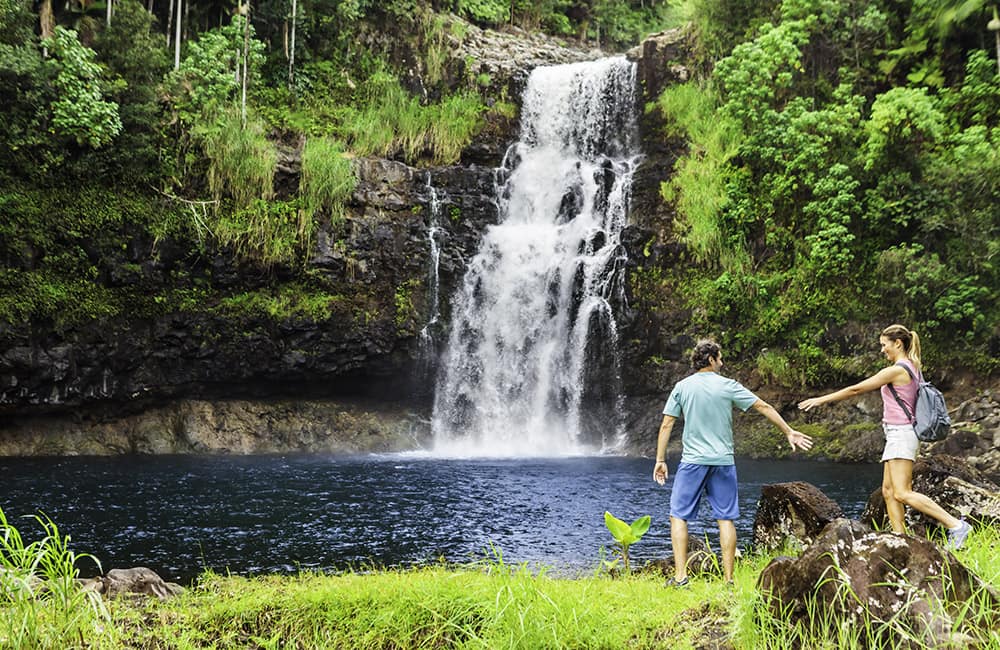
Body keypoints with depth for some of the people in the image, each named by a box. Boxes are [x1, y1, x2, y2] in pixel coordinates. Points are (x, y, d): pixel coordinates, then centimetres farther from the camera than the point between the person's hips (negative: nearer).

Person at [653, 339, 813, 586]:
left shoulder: (682, 387, 1)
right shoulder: (728, 386, 0)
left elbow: (667, 425, 1)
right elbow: (763, 407, 5)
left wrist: (660, 460, 7)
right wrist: (789, 432, 15)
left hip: (692, 461, -1)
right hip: (723, 462, 1)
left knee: (678, 515, 4)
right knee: (726, 519, 6)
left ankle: (680, 576, -5)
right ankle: (728, 578, 5)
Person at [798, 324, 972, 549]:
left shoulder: (896, 370, -14)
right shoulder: (911, 367, 14)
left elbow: (856, 389, -11)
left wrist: (821, 400, -7)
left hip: (901, 433, -10)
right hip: (898, 435, 10)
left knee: (902, 493, -15)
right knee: (888, 490, 8)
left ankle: (955, 525, -17)